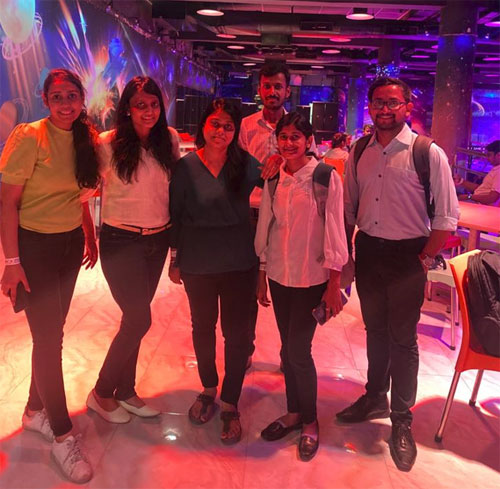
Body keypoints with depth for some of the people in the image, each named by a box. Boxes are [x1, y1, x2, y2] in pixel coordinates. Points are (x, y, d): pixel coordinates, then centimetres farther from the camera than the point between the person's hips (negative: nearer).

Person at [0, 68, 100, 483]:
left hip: (71, 243, 6)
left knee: (53, 330, 15)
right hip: (34, 244, -6)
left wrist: (90, 235, 13)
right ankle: (62, 433, 14)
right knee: (49, 338, -1)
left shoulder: (84, 139, 4)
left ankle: (36, 410, 35)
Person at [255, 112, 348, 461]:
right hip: (279, 275, 5)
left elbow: (334, 230, -9)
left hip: (311, 278, -4)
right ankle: (293, 412, 31)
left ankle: (310, 422, 18)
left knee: (299, 350, -3)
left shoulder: (326, 177, -9)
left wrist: (334, 284, -10)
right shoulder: (274, 179, 5)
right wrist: (262, 277, 11)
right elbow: (265, 226, 9)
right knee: (287, 348, 13)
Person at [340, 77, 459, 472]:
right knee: (375, 331, 19)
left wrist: (424, 260, -11)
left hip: (406, 256, -4)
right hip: (367, 250, 4)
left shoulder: (428, 154, -12)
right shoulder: (360, 152, 3)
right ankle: (375, 398, 40)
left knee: (402, 340, 6)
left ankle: (401, 421, 24)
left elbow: (447, 217, -10)